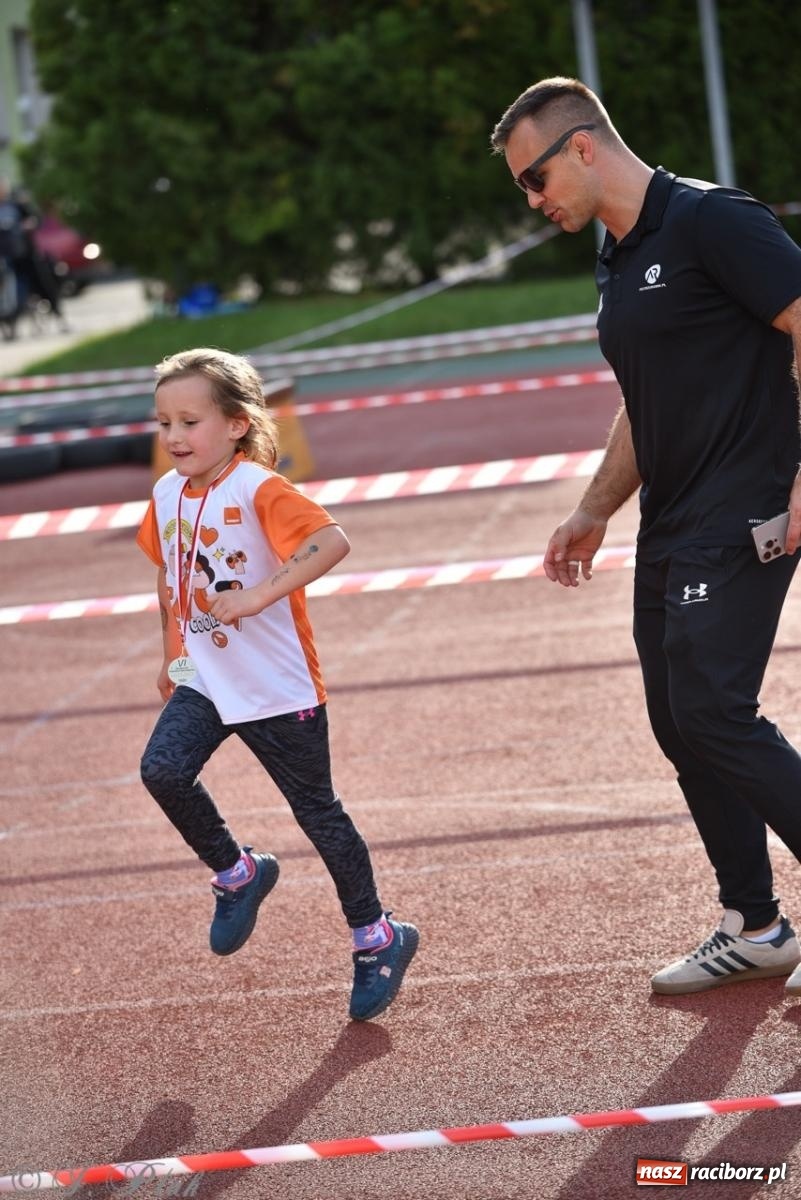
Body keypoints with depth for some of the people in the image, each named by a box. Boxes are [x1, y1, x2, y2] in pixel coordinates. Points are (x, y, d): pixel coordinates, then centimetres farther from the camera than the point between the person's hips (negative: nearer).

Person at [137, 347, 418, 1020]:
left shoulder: (258, 489, -18)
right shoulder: (168, 496, 4)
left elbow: (331, 541, -34)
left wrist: (258, 597, -39)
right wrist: (172, 656, 26)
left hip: (278, 688, -6)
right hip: (201, 681, 6)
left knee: (318, 813, 5)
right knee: (163, 770, -18)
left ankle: (377, 938, 21)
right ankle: (238, 874, 6)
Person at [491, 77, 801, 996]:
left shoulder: (712, 221, -13)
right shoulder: (617, 263, 16)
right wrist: (594, 514, 23)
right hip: (670, 531, 9)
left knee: (712, 711, -16)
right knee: (680, 724, 9)